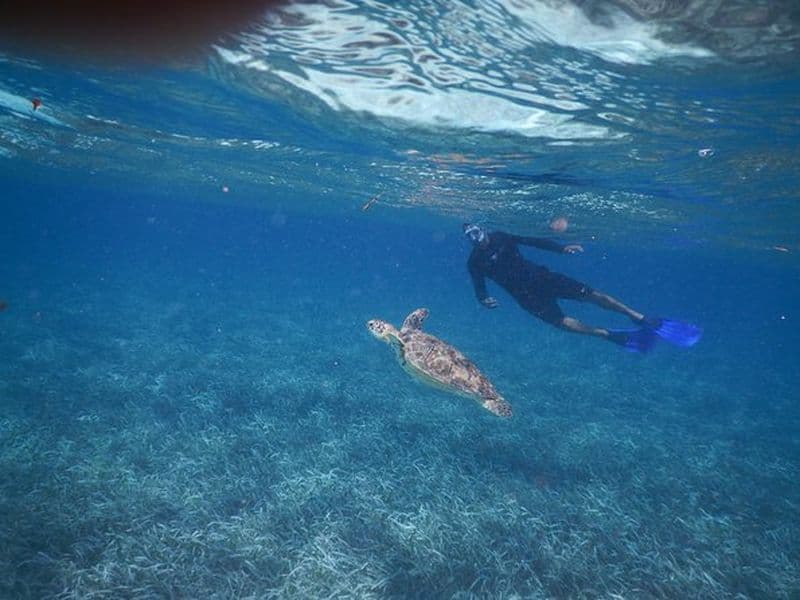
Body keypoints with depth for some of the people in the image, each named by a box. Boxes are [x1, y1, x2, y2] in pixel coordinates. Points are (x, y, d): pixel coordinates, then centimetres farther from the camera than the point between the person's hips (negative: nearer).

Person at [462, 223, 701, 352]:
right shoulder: (475, 262, -4)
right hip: (526, 295, -2)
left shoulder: (501, 237, 0)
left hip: (539, 276, 2)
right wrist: (485, 300, -28)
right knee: (560, 321, -24)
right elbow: (480, 290, -3)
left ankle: (645, 320, -7)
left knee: (590, 294, -9)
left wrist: (561, 249, -12)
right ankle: (611, 335, -15)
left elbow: (534, 241, 1)